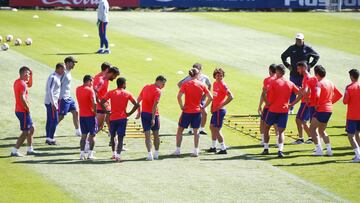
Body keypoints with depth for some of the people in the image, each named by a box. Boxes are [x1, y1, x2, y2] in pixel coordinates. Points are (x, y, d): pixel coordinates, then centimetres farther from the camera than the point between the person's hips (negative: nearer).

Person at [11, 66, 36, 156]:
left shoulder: (18, 82, 12)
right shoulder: (22, 84, -18)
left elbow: (30, 85, 29)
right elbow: (22, 98, -28)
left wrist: (31, 75, 16)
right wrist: (28, 108, -17)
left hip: (19, 110, 10)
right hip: (23, 111, -10)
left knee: (31, 129, 19)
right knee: (26, 132, -6)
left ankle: (30, 149, 24)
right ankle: (14, 151, -6)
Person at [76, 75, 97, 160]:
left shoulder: (78, 89, 7)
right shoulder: (90, 90, -14)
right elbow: (94, 103, -21)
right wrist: (95, 112, -10)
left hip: (82, 115, 6)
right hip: (90, 115, -6)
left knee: (84, 135, 11)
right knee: (92, 135, 3)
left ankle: (82, 153, 7)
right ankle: (90, 154, 2)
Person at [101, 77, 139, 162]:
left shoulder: (111, 93, 1)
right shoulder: (127, 94, 0)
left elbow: (102, 102, -8)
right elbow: (136, 105, -7)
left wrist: (107, 111, 3)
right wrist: (129, 113, 1)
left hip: (113, 118, 1)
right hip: (122, 118, -1)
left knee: (112, 136, 21)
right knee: (120, 138, -2)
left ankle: (114, 154, 26)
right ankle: (118, 155, -17)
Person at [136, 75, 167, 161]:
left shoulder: (146, 87, 8)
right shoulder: (158, 91, -12)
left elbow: (138, 100, 11)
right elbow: (155, 105, -20)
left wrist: (139, 112, 18)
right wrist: (153, 118, -20)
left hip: (144, 113, 4)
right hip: (153, 114, -4)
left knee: (147, 135, 0)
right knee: (156, 134, 14)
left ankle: (149, 154, -11)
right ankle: (156, 154, 22)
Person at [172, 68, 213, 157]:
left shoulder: (185, 84, -7)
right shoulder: (202, 85, -1)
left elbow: (179, 96, -18)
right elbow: (210, 98, -4)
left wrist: (181, 106, -7)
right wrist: (204, 106, 5)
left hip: (187, 111, -2)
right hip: (197, 111, 2)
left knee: (180, 130, 10)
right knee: (196, 131, 10)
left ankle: (177, 150, 10)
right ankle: (196, 151, 8)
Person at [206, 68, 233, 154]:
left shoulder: (223, 85, -15)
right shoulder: (215, 84, 11)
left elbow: (231, 97, -22)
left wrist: (221, 105, -19)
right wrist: (212, 106, 14)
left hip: (219, 110, -9)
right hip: (215, 110, 9)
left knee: (217, 129, -7)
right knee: (212, 127, 17)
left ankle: (223, 149, 0)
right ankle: (213, 147, 29)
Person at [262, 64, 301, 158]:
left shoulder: (274, 82, -6)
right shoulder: (290, 84, 4)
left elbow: (265, 93, -14)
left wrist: (268, 102, 1)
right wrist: (292, 104, 9)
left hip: (273, 109, -2)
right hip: (284, 110, 2)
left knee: (266, 128, 17)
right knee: (281, 131, 6)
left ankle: (266, 149, 17)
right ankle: (280, 150, -15)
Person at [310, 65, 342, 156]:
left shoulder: (319, 84, -14)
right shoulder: (330, 83, 11)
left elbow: (317, 95, -32)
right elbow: (339, 95, 16)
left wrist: (316, 104, -15)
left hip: (321, 110, -8)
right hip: (329, 109, 8)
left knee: (312, 129, 2)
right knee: (321, 130, 20)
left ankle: (319, 150, -5)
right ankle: (329, 149, 10)